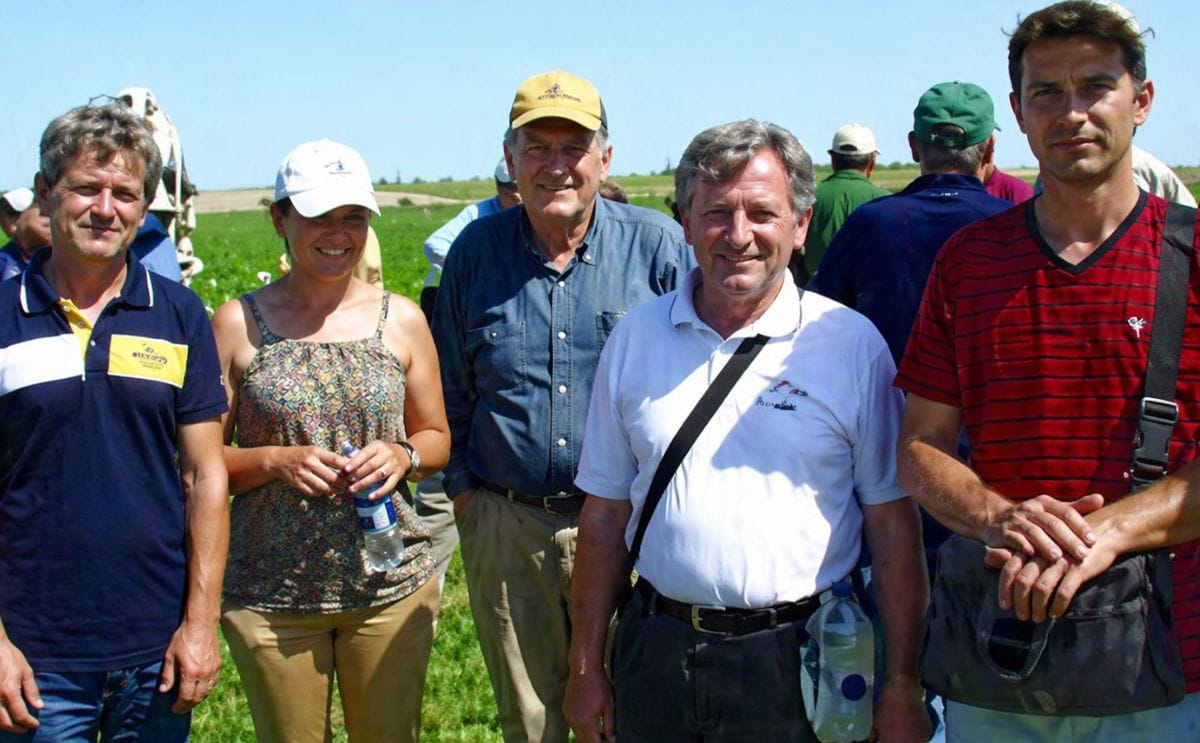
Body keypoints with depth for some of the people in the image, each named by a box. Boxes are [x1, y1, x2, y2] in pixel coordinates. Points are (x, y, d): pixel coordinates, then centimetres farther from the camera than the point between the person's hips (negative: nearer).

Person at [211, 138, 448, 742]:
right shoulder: (238, 324, -2)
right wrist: (275, 460, -17)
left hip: (391, 584, 2)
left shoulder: (401, 320, 3)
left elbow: (437, 438, 11)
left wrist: (402, 455, -10)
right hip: (270, 594, -1)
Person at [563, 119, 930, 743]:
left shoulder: (852, 344, -5)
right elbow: (606, 511, 7)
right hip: (656, 652, 3)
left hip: (794, 661, -2)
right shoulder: (634, 338, 3)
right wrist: (586, 667, 7)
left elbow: (892, 524, -3)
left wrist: (902, 688, -5)